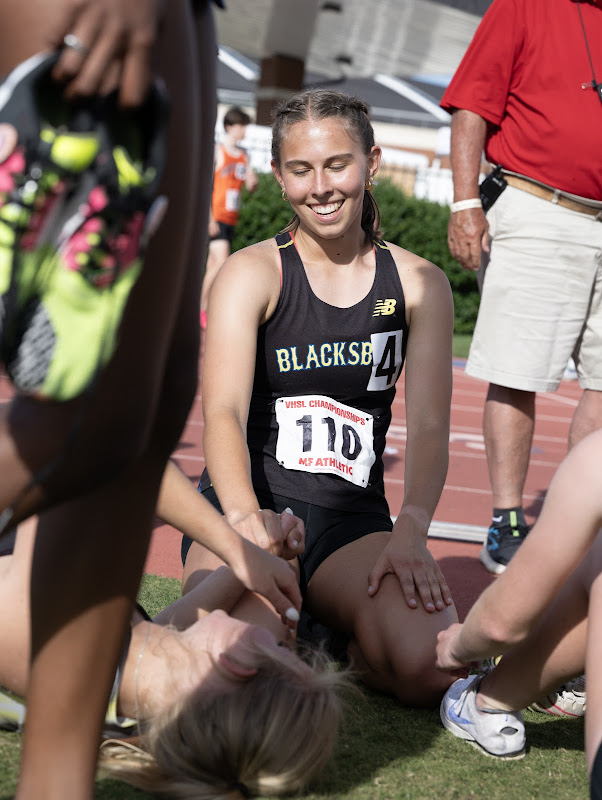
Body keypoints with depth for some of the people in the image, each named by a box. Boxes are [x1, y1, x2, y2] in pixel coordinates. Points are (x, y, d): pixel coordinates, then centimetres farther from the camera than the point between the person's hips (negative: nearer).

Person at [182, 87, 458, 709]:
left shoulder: (418, 284, 7)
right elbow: (223, 412, -14)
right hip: (248, 505, -2)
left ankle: (336, 634, 6)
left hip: (352, 519, 2)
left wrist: (410, 533, -22)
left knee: (432, 667, -28)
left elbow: (429, 426, -2)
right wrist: (249, 527, -34)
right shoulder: (252, 274, 0)